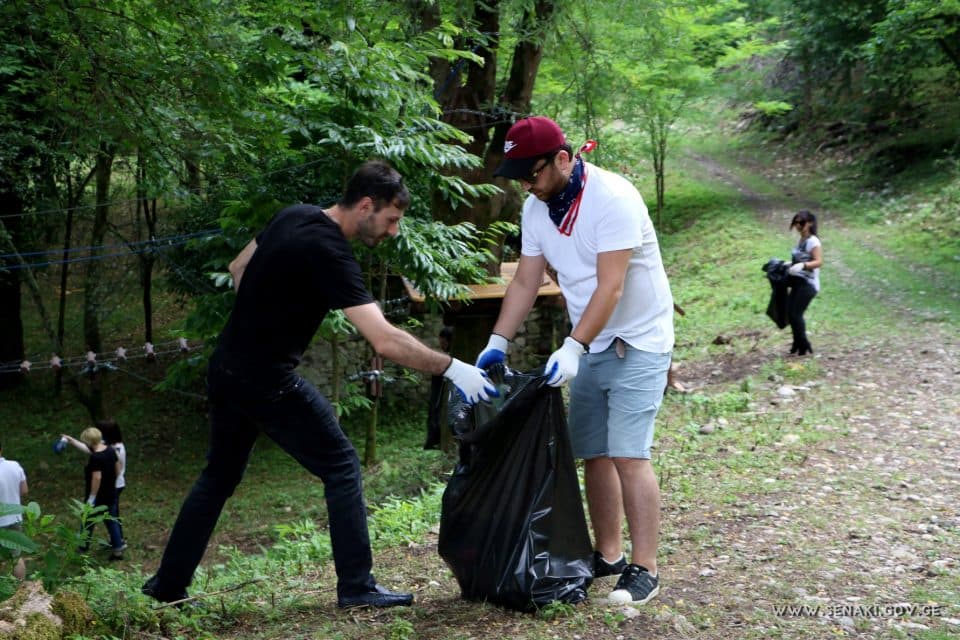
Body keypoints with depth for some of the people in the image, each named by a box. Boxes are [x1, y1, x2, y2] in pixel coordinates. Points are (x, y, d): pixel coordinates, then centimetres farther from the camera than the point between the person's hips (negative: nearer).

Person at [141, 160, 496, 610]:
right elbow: (385, 341, -28)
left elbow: (238, 268, 20)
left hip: (225, 370, 9)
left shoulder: (294, 217, 5)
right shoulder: (327, 252, -22)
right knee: (341, 468, 0)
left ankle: (168, 583, 26)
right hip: (267, 380, -9)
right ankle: (356, 587, 3)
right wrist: (451, 368, -23)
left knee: (219, 475, 20)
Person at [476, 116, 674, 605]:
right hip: (590, 346, 8)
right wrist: (498, 342, -4)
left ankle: (644, 570, -7)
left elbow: (610, 288, -28)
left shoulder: (612, 199, -23)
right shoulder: (536, 208, 1)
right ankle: (607, 555, 20)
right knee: (594, 454, 9)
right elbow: (525, 282, 5)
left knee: (627, 455, -13)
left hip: (637, 343, -7)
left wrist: (572, 348, -34)